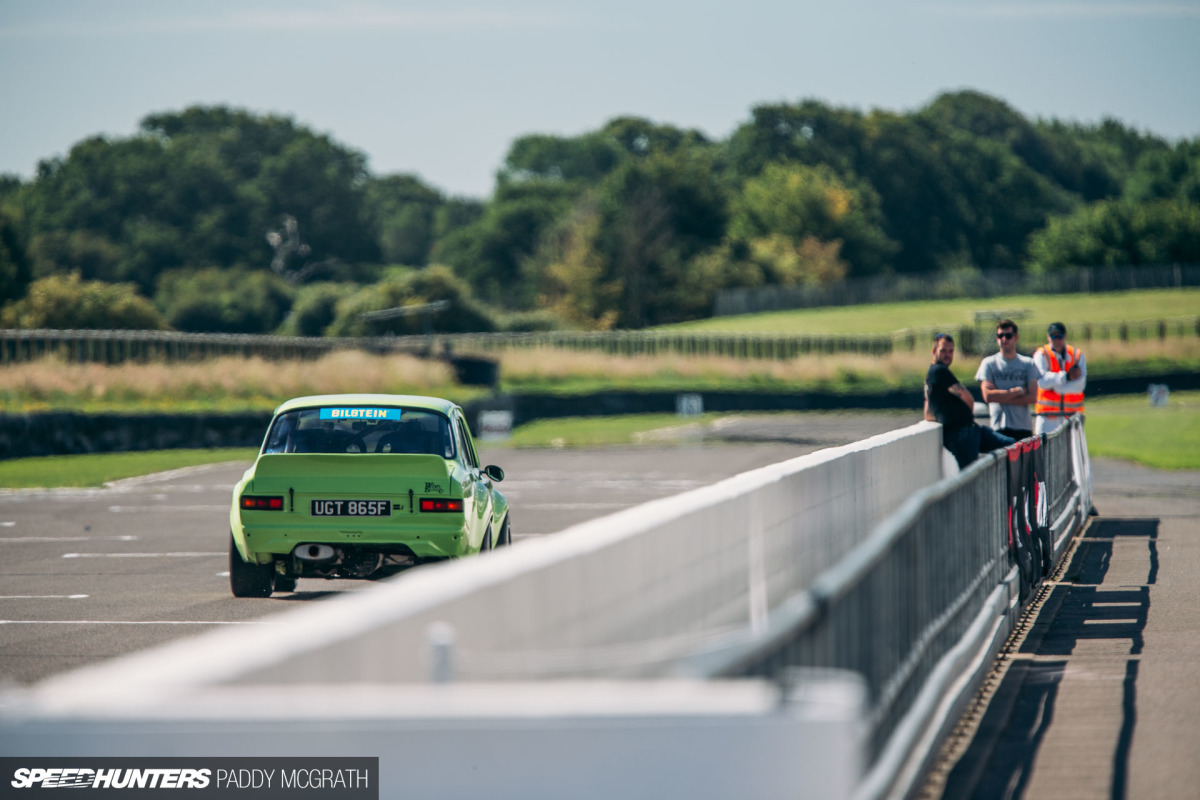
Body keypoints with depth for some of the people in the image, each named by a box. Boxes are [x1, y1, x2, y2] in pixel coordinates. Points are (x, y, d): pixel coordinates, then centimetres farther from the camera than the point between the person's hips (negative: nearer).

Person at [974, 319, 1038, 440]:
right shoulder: (988, 363, 7)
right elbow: (988, 396, -6)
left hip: (1024, 428, 2)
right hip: (999, 429, -2)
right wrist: (1018, 391, -4)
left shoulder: (1028, 363, 11)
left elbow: (1032, 397, -1)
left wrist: (1001, 398, -7)